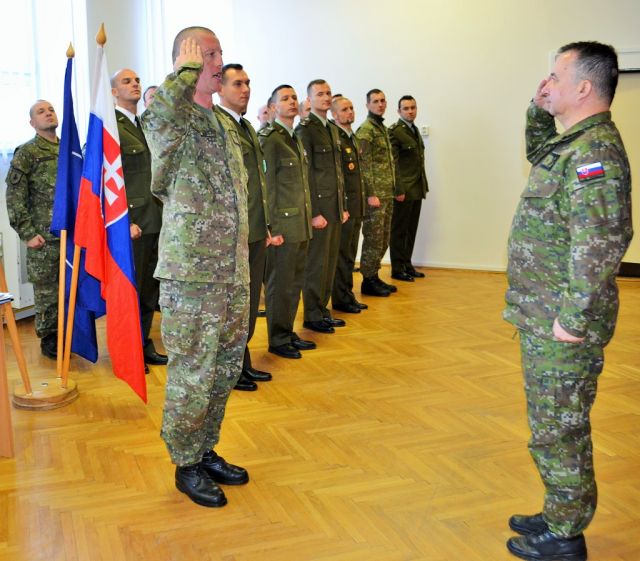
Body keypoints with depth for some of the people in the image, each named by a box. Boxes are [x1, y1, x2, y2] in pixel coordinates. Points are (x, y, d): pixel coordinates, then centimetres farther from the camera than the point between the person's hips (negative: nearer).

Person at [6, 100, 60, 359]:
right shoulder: (26, 153, -2)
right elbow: (14, 196, -6)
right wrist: (27, 233, -10)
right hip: (44, 236, -4)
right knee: (46, 289, 3)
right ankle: (49, 338, 16)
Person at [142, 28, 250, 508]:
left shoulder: (226, 127, 16)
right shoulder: (169, 121, -9)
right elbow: (161, 110, -38)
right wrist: (188, 70, -20)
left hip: (234, 276, 8)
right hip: (192, 278, -8)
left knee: (225, 371, 17)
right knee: (192, 376, 3)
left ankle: (207, 452, 34)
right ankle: (186, 466, 22)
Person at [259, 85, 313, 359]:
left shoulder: (295, 139, 17)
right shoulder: (270, 139, -10)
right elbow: (267, 185, -14)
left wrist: (308, 218, 15)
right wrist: (272, 227, -16)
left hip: (301, 224, 8)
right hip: (283, 224, -8)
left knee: (295, 282, 14)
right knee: (280, 284, 0)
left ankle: (288, 334, 25)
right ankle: (278, 340, 12)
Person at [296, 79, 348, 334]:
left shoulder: (333, 129, 17)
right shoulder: (305, 129, -9)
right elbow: (306, 173, -14)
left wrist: (343, 206, 16)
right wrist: (314, 213, -16)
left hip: (335, 207, 8)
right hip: (319, 208, -8)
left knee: (330, 262, 11)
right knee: (316, 263, -1)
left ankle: (322, 310, 21)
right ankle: (312, 316, 10)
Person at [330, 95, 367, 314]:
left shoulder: (352, 137, 17)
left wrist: (361, 202, 17)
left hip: (356, 206, 9)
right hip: (343, 205, -9)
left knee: (349, 254, 14)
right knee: (342, 254, -1)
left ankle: (348, 296, 23)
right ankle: (341, 299, 8)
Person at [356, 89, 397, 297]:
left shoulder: (383, 128, 18)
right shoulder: (365, 130, -10)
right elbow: (364, 164, -16)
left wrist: (391, 190, 18)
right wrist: (371, 194, -19)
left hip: (387, 194, 9)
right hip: (375, 194, -9)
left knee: (383, 240, 12)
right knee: (373, 239, -3)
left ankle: (374, 277, 21)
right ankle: (368, 281, 5)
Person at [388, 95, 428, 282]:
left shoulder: (415, 130, 16)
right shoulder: (395, 131, -10)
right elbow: (392, 163, -15)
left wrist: (423, 185, 13)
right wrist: (398, 190, -19)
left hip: (417, 189, 8)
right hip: (403, 189, -8)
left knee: (411, 230, 12)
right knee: (399, 231, 1)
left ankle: (407, 265, 21)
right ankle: (397, 269, 9)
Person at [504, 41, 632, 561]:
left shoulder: (594, 151, -19)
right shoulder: (573, 143, 11)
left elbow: (601, 244, -27)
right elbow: (540, 158, 35)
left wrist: (573, 318, -24)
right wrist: (539, 113, 19)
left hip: (562, 326, -10)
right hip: (542, 320, 10)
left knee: (558, 431, 3)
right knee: (557, 425, 20)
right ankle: (561, 516, 36)